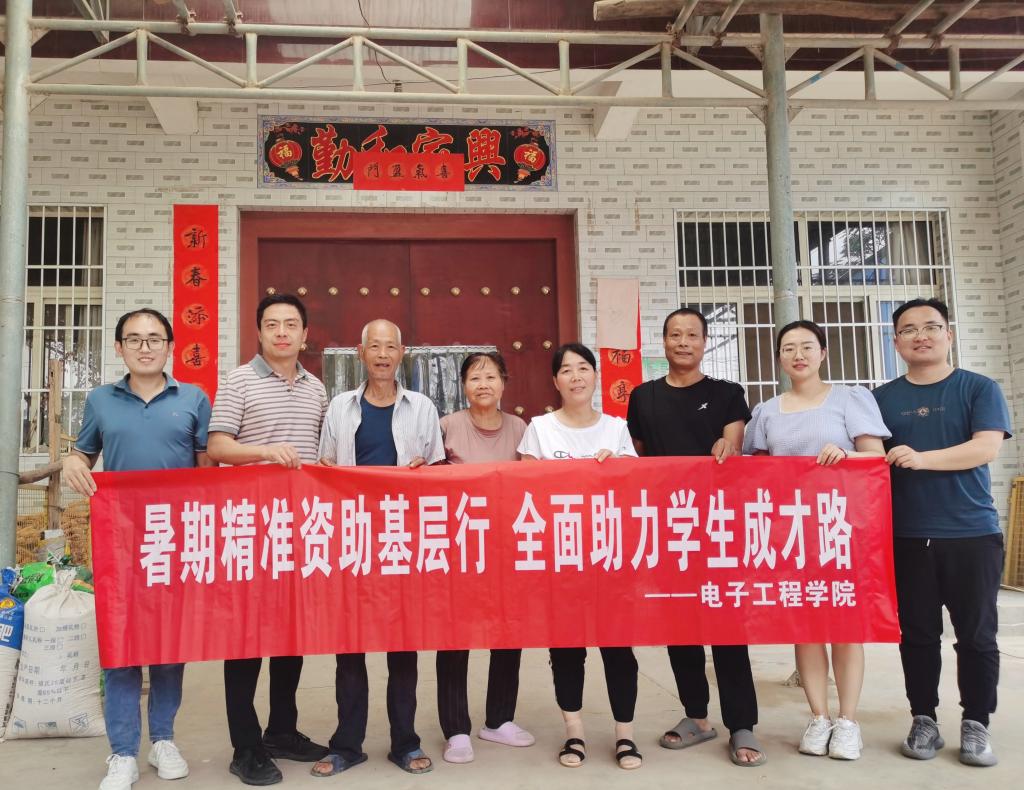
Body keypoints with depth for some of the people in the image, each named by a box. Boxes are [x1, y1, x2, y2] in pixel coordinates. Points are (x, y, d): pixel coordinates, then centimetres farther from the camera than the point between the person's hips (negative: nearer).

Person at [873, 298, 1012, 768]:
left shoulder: (979, 389, 1)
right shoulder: (882, 398, 8)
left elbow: (986, 447, -12)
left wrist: (922, 458, -25)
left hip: (972, 534, -1)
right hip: (906, 536, 2)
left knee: (977, 634, 6)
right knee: (917, 635, 9)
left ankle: (975, 725, 21)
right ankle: (924, 720, 22)